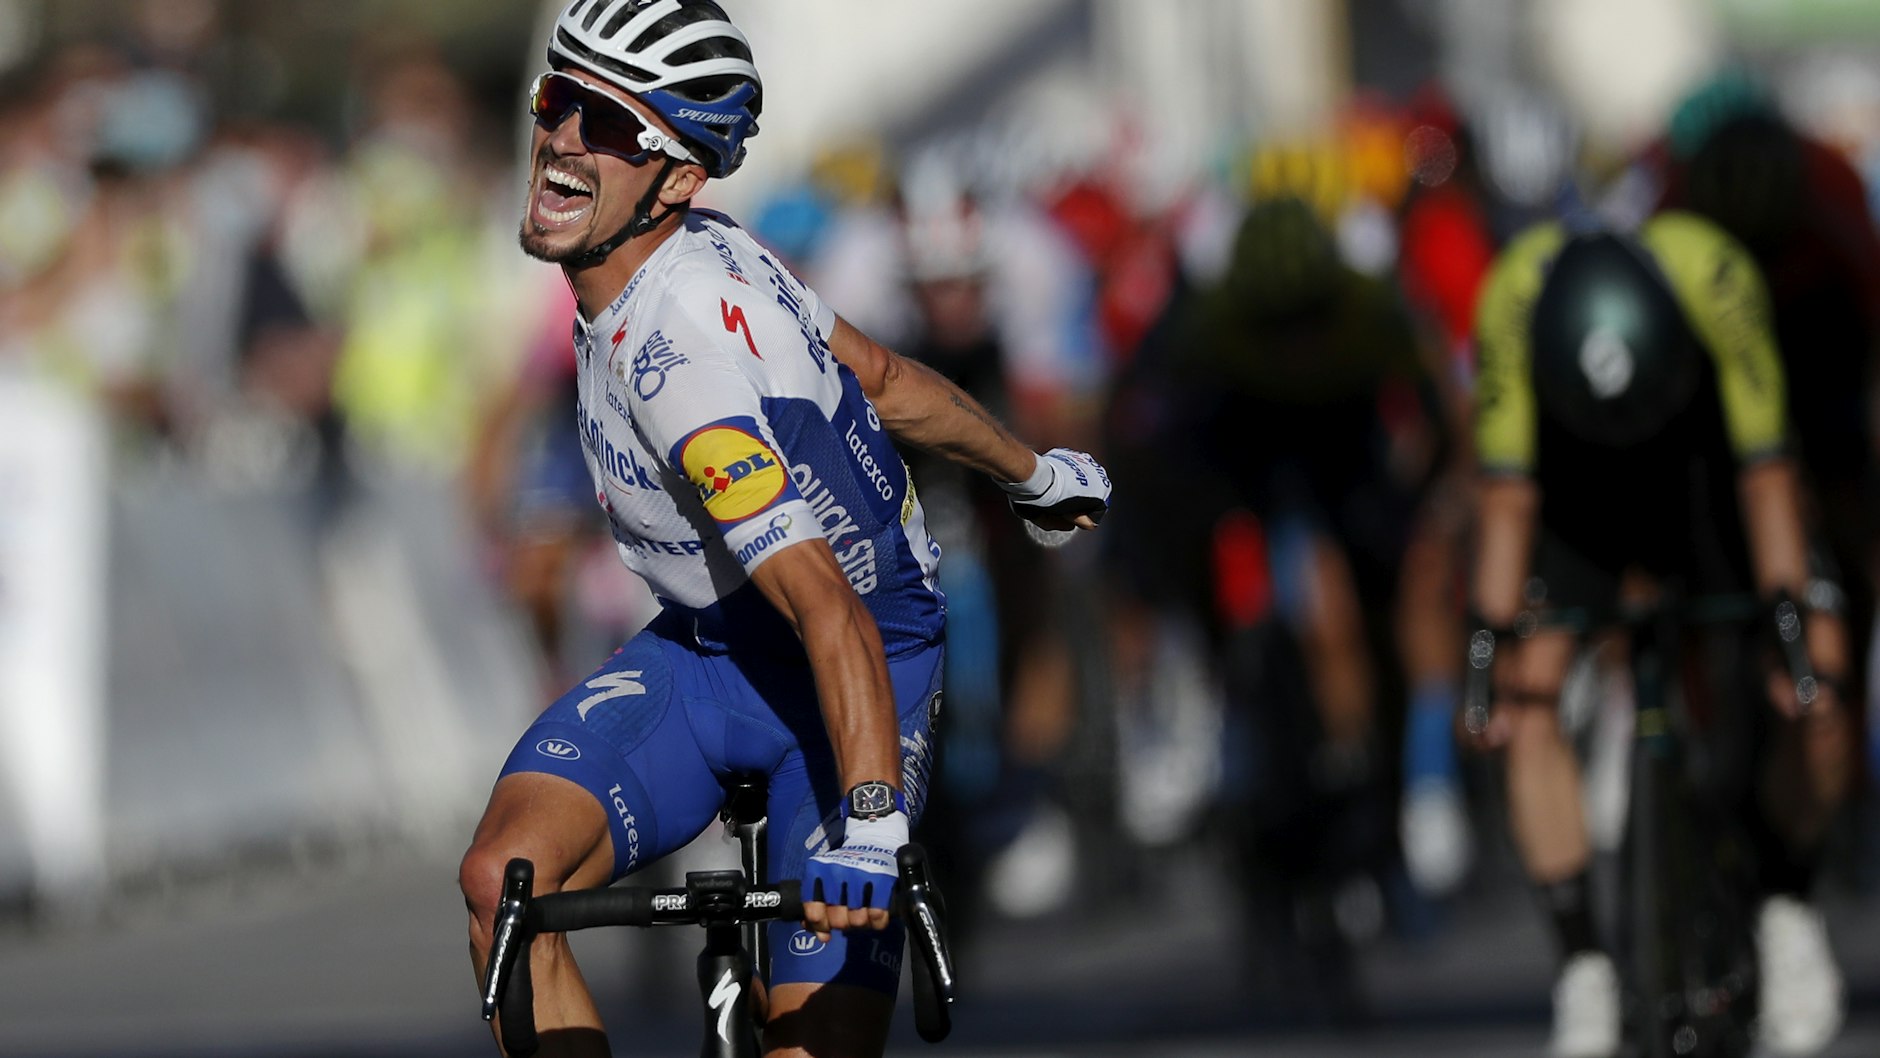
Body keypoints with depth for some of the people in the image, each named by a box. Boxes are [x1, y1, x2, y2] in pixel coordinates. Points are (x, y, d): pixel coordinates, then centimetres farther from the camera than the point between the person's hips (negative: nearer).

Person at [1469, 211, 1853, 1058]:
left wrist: (1790, 620, -35)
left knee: (1814, 667, -20)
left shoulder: (1717, 279, -37)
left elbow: (1766, 476, -32)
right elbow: (1508, 496, -29)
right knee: (1530, 695, -20)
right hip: (1573, 489, 0)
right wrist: (1496, 646, -31)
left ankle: (1787, 908, 1)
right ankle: (1584, 971, -13)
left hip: (1703, 480, 0)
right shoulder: (1514, 300, -35)